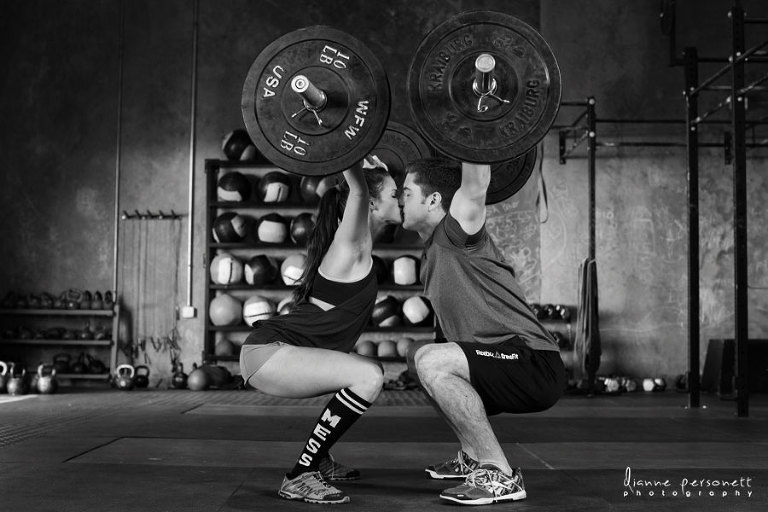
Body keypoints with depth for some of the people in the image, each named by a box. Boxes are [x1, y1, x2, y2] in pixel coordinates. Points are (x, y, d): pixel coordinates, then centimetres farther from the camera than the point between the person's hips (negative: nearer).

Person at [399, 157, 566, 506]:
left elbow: (476, 181, -24)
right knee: (422, 356, 25)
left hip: (536, 365, -10)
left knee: (430, 361, -28)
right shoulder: (433, 248, 13)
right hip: (512, 371, 10)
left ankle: (501, 477, -19)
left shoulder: (455, 233, -10)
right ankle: (475, 457, 26)